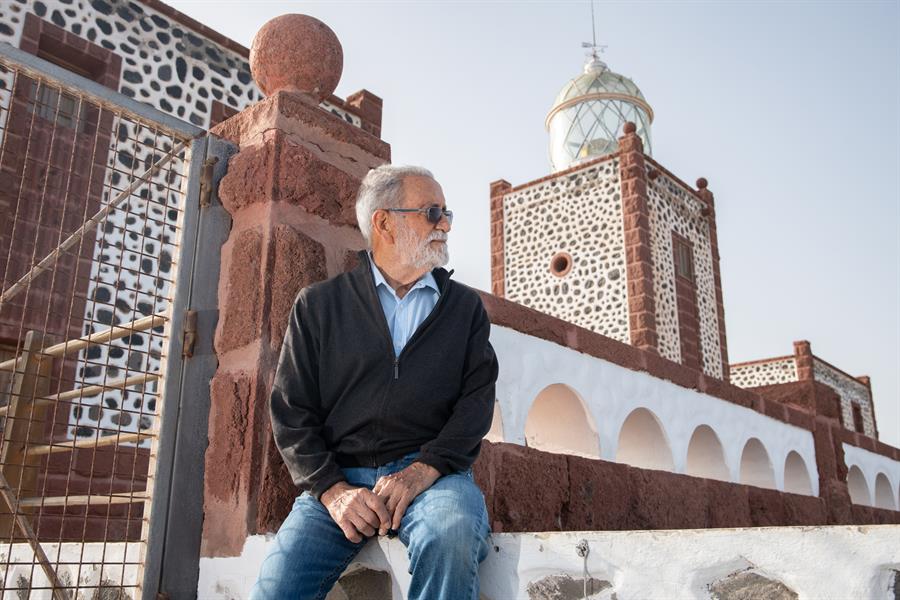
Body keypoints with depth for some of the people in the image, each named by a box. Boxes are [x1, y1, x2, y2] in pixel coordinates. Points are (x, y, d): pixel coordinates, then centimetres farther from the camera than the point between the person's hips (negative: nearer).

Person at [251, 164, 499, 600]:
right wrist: (332, 490, -10)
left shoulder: (465, 306, 14)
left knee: (451, 536, -32)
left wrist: (423, 470, -13)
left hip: (432, 471, 1)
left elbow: (477, 398, 3)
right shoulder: (317, 304, 10)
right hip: (339, 477, 0)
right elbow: (291, 411, 5)